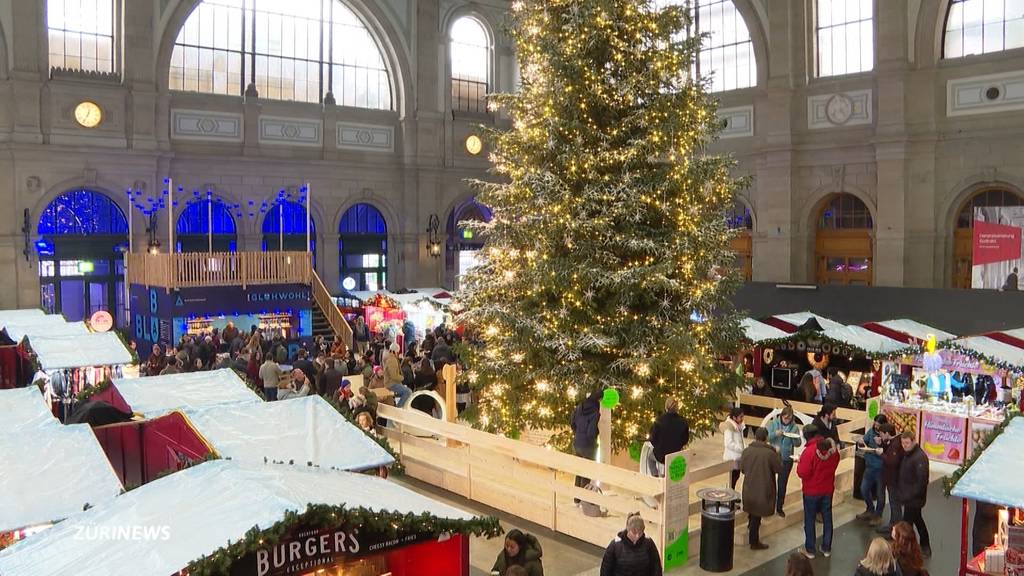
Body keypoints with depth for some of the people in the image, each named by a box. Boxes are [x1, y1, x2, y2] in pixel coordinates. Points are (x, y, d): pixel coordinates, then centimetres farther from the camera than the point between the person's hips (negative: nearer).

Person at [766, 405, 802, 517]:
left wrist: (794, 437, -20)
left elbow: (798, 444, 0)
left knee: (783, 484, 9)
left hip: (786, 459, 1)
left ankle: (779, 507, 22)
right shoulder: (773, 423, -5)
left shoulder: (794, 427, -2)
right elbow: (767, 437, -7)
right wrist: (775, 434, -24)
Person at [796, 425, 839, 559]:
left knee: (809, 520, 8)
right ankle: (826, 548, 26)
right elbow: (835, 464, 10)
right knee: (827, 518, 16)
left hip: (811, 491, -5)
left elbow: (802, 473, -24)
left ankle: (809, 550, 16)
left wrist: (799, 463, -7)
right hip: (828, 489, 5)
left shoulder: (809, 451, -25)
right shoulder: (832, 448, -6)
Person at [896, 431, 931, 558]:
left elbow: (921, 480, -26)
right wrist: (901, 492, 11)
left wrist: (908, 497, -22)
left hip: (914, 499, -10)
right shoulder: (907, 454, 6)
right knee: (918, 520, 22)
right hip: (908, 497, 10)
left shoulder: (920, 457, -23)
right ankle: (925, 547, 38)